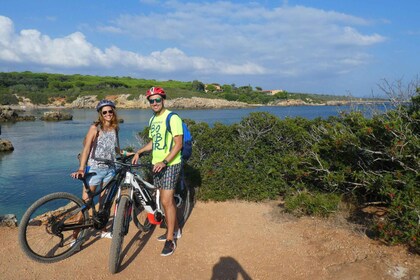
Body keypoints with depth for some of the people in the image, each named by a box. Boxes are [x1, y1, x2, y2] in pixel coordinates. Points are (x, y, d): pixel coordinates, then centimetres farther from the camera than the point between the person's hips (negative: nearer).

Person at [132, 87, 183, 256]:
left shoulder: (172, 118, -13)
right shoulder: (153, 119, 14)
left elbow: (178, 144, -18)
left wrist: (164, 162, -25)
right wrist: (139, 152, 8)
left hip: (170, 164, -8)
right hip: (157, 165, 8)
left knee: (166, 201, -8)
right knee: (166, 200, 15)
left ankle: (170, 240, 4)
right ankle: (175, 230, 31)